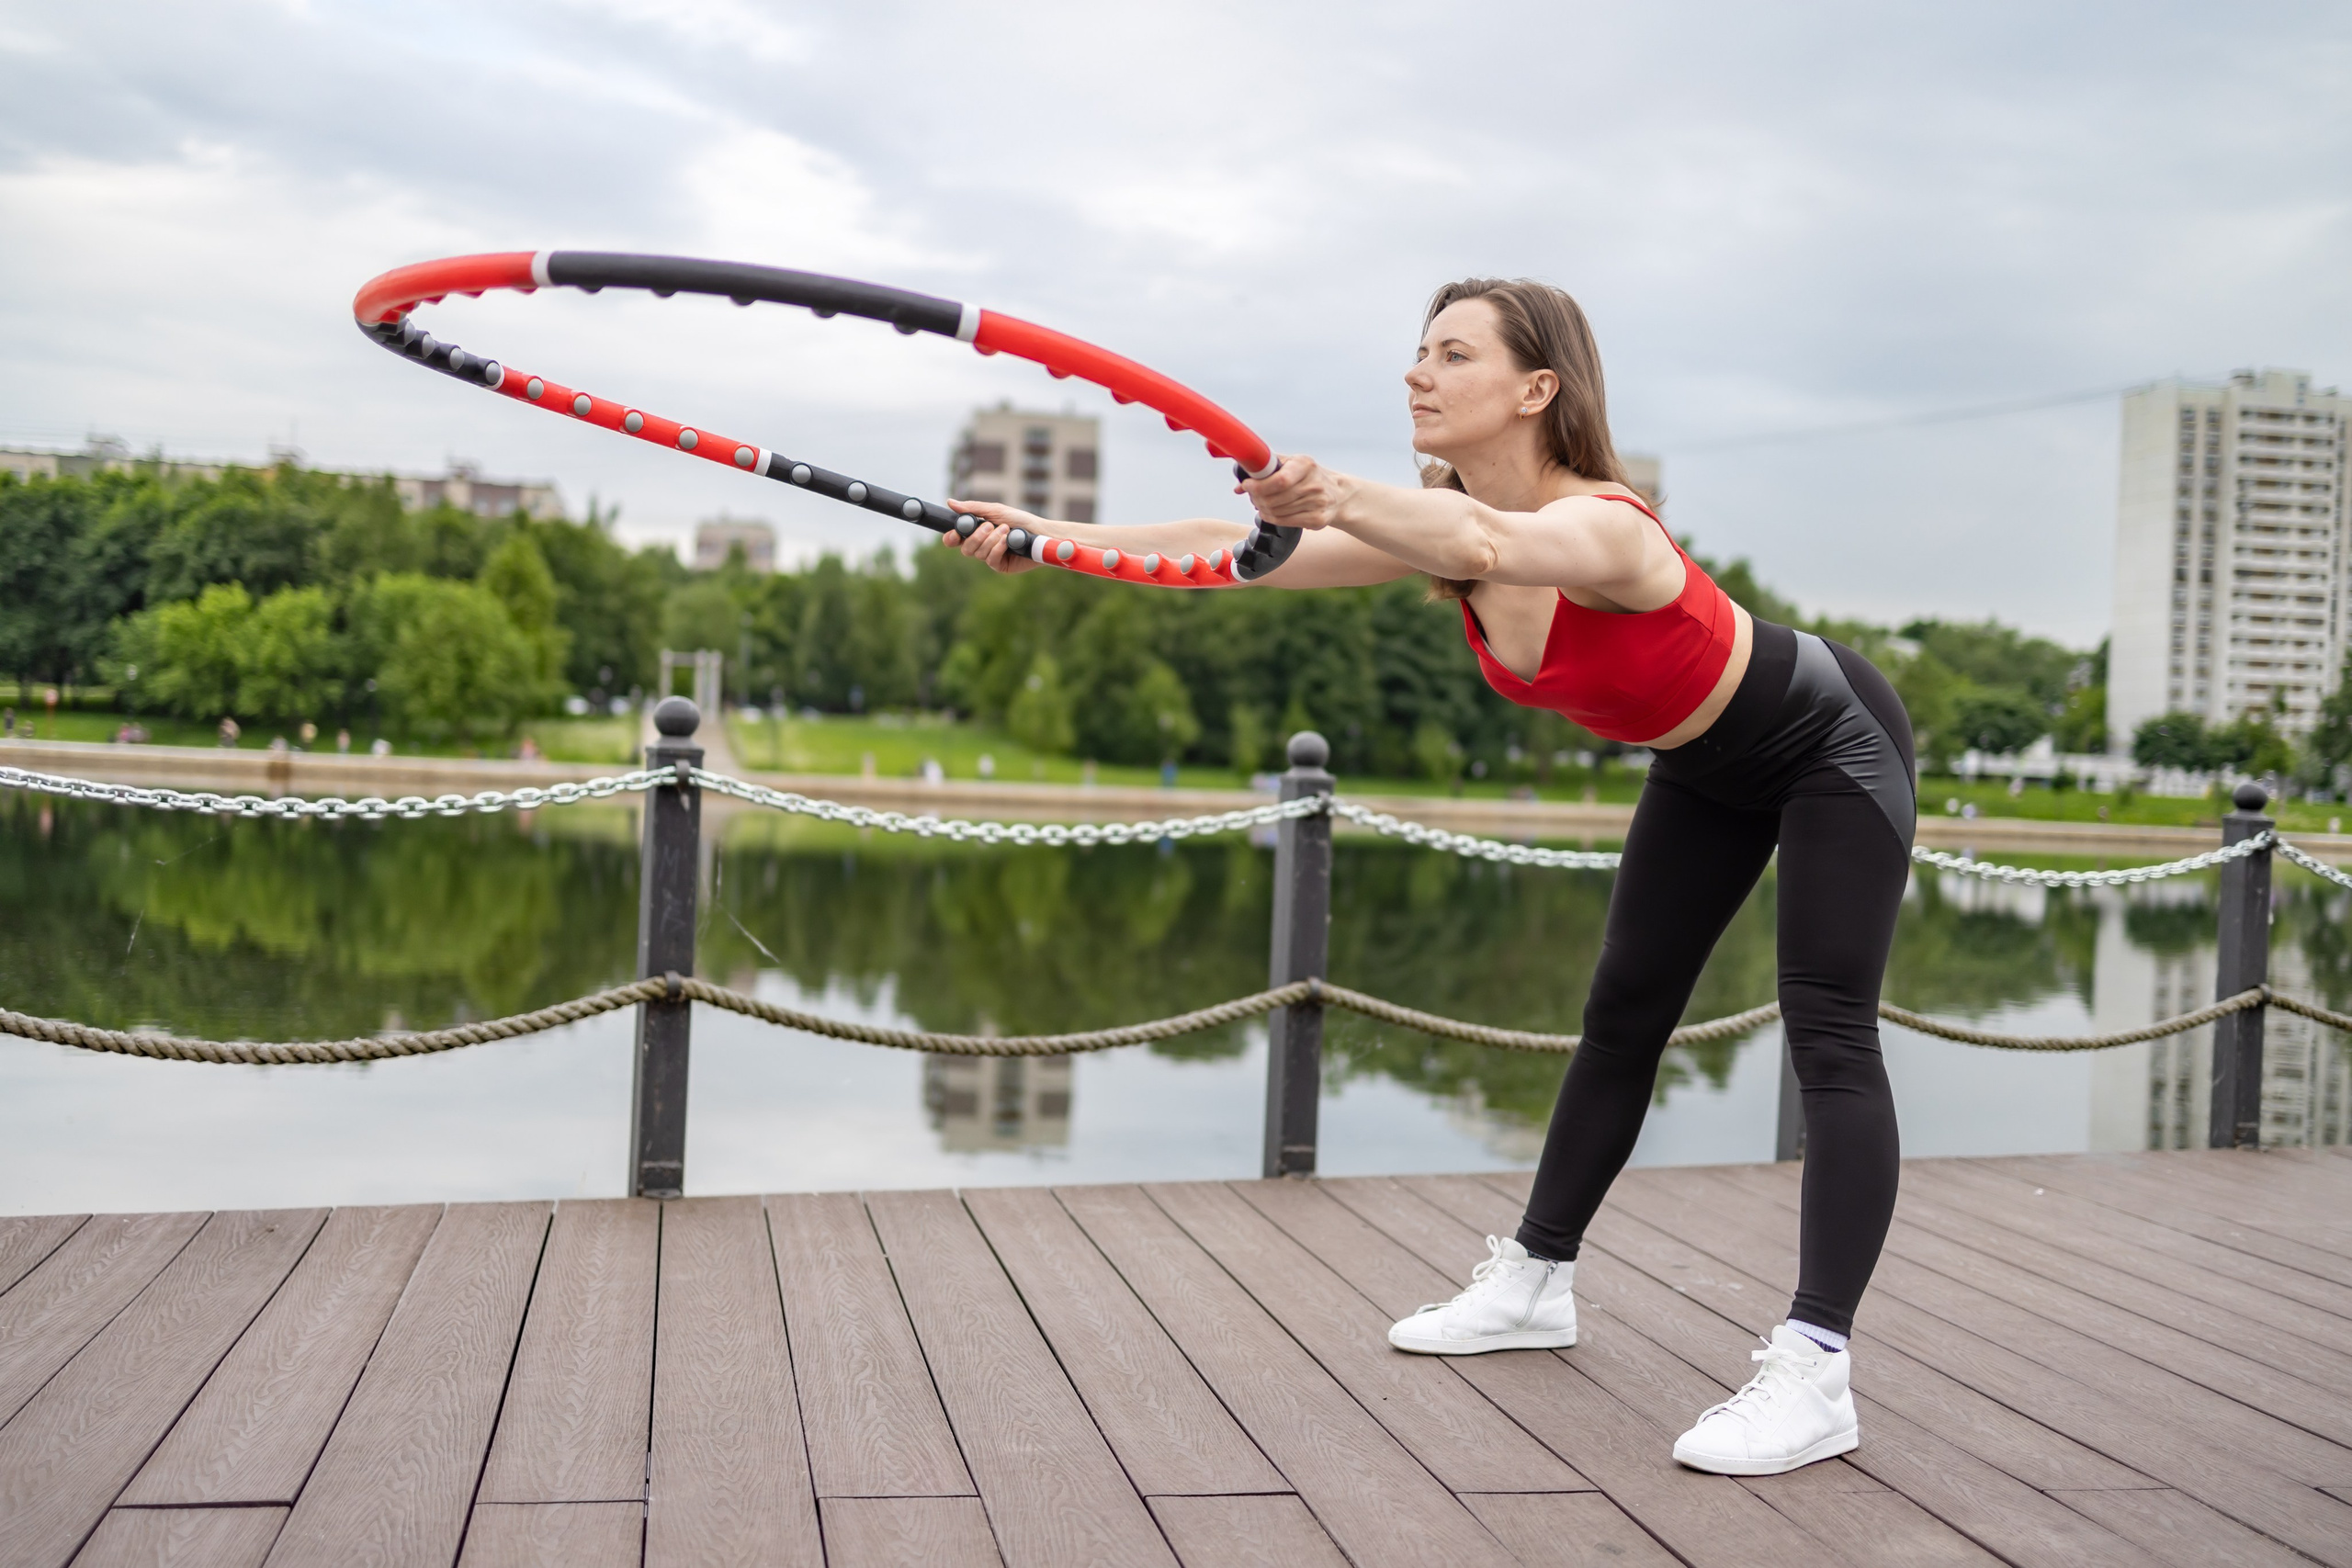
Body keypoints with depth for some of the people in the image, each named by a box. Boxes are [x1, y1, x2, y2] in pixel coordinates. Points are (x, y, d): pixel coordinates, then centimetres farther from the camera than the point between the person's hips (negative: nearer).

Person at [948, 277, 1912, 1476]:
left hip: (1830, 747, -8)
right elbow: (1245, 548, -23)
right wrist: (1053, 537, -33)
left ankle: (1815, 1374, -20)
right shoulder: (1446, 522, -14)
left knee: (1830, 1036, -17)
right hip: (1707, 771, 8)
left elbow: (1487, 542, -62)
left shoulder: (1601, 527, -37)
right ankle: (1537, 1282, 23)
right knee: (1623, 1014, 12)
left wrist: (1342, 502, -81)